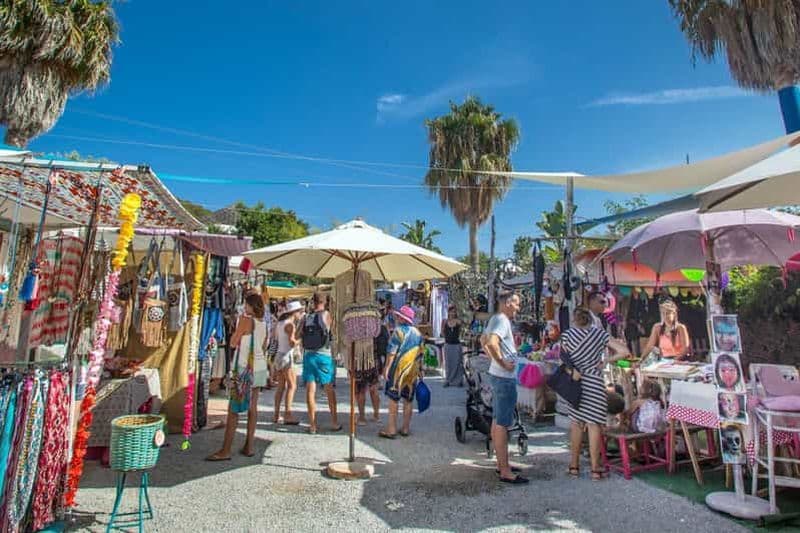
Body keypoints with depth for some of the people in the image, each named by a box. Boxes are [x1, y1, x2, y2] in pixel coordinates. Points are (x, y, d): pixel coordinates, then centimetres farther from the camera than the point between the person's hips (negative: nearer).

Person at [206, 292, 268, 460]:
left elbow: (233, 342, -4)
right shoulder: (264, 323, 9)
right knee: (252, 407, 10)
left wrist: (237, 327, 6)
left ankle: (225, 451, -2)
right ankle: (249, 447, 16)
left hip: (245, 367, -7)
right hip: (260, 367, 7)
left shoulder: (245, 320, -11)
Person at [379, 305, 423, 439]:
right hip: (413, 371, 6)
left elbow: (391, 352, -14)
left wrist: (386, 367, -10)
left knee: (393, 398, 0)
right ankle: (406, 428, 16)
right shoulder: (417, 333, 10)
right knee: (408, 399, 11)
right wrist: (420, 369, 21)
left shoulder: (399, 330, -9)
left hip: (399, 368, -6)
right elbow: (420, 354, 14)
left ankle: (391, 429, 1)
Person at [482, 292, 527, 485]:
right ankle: (505, 472, 4)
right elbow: (492, 343, -33)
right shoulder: (502, 320, -18)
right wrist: (502, 363, -22)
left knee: (496, 421, 16)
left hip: (497, 375, 10)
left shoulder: (495, 319, 12)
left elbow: (483, 341, 25)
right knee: (502, 424, -4)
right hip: (505, 377, -10)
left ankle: (501, 463, 28)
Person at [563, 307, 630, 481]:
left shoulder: (568, 334, 0)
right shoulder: (600, 334, 1)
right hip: (594, 384, -1)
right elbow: (624, 352, -3)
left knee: (576, 423, 11)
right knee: (594, 425, 5)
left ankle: (574, 466, 19)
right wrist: (605, 361, 6)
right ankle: (595, 469, 11)